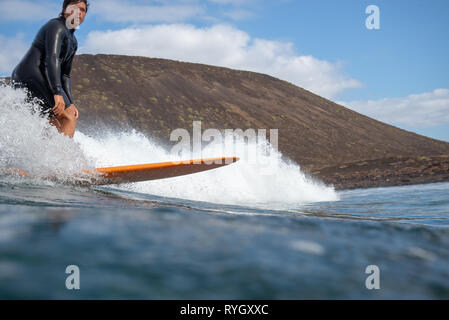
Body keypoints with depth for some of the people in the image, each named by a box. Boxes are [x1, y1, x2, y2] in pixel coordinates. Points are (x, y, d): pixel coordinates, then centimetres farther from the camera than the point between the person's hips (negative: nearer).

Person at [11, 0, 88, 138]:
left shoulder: (72, 41, 22)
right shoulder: (56, 27, -7)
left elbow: (65, 75, 23)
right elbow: (52, 58, -22)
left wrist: (70, 103, 14)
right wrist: (57, 93, -31)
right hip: (31, 76, -10)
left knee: (56, 126, 10)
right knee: (69, 118, -15)